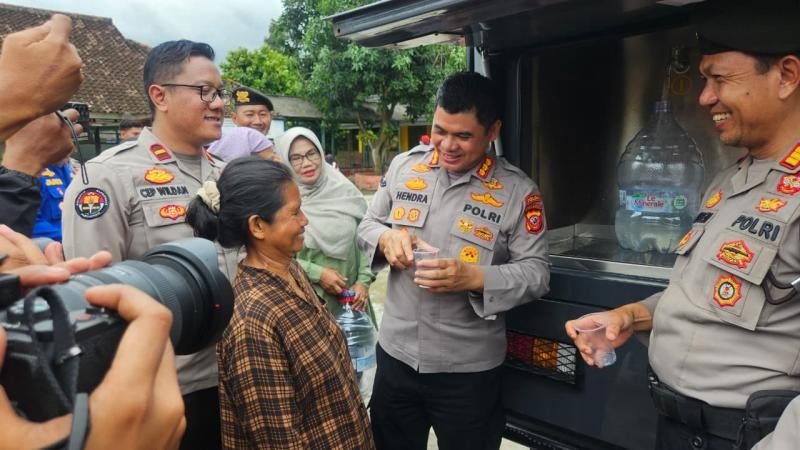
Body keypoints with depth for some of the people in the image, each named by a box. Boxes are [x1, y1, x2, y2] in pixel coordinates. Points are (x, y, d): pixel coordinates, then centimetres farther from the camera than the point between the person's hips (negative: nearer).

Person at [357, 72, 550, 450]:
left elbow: (536, 273, -9)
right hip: (396, 352, 3)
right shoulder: (403, 166, 0)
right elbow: (367, 226, 9)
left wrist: (474, 278, -26)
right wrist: (387, 238, -15)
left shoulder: (517, 191, -9)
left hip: (468, 368, -3)